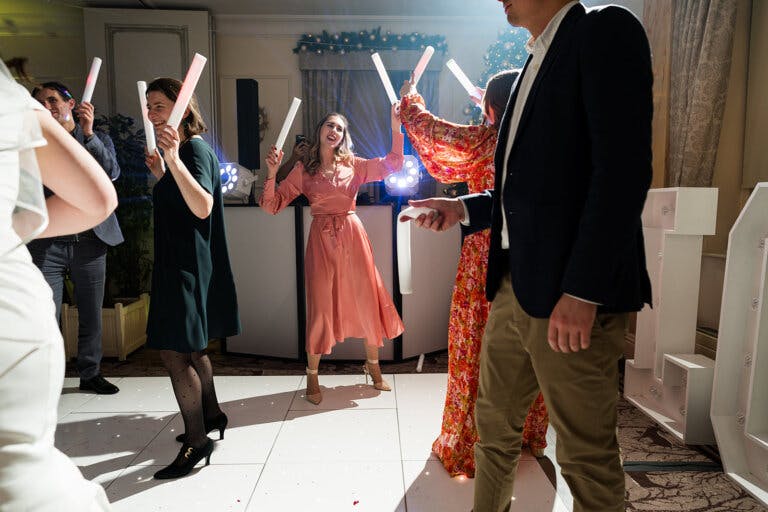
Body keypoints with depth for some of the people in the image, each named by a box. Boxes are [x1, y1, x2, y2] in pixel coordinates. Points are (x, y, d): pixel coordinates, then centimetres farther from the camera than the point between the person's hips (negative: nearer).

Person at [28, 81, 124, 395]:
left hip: (89, 242, 1)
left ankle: (90, 374, 25)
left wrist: (88, 133, -21)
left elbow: (112, 173, -11)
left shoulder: (98, 139, 8)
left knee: (91, 315, 10)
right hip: (48, 244, 0)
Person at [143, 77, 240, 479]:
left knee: (173, 350, -7)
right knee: (189, 347, 18)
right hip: (178, 261, 10)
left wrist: (173, 160, -37)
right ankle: (211, 415, 33)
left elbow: (202, 207, -30)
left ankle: (197, 441, 3)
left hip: (188, 264, -10)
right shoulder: (181, 150, 14)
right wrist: (160, 174, 16)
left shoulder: (194, 149, -14)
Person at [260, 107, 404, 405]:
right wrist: (271, 173, -14)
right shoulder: (304, 169, 4)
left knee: (367, 299, 7)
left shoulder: (353, 165, 8)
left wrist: (395, 128, -6)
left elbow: (393, 164, 2)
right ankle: (312, 377, 18)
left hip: (352, 236, 2)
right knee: (320, 306, 1)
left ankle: (373, 366, 28)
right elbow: (273, 205, 0)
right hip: (321, 238, -2)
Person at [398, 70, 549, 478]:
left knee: (477, 350, 6)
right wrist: (497, 112, 41)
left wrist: (409, 99, 20)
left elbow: (431, 130, 1)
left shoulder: (485, 141, -11)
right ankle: (529, 437, 34)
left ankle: (468, 447, 19)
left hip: (487, 259, -5)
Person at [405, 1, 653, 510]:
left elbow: (624, 168, -17)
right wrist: (462, 209, 11)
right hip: (513, 285, 9)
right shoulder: (537, 62, 21)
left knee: (586, 451, 6)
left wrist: (583, 291, -21)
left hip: (570, 294, -8)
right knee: (494, 425, 18)